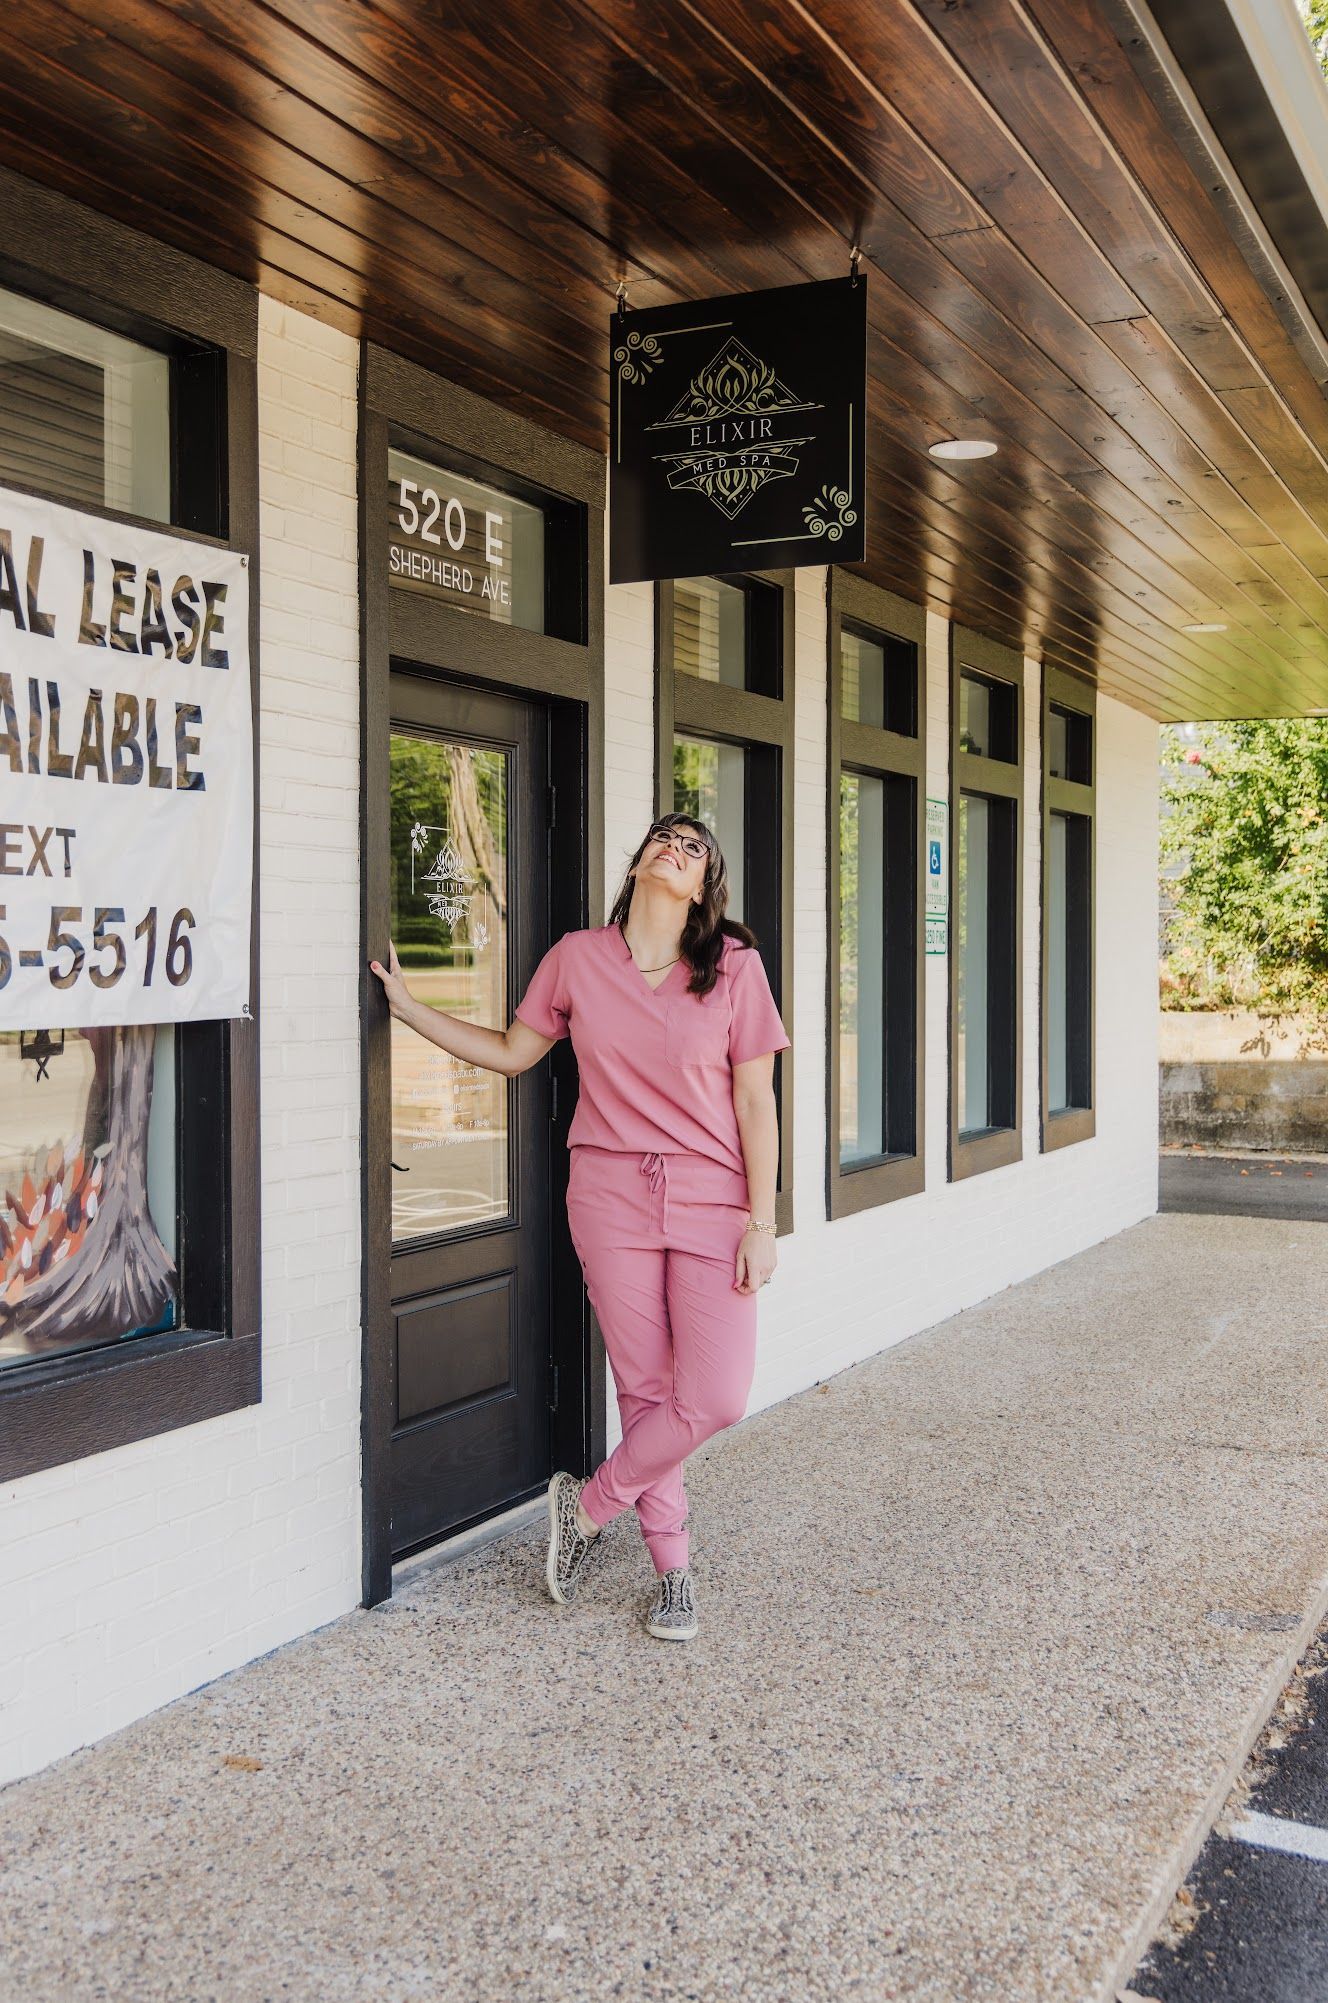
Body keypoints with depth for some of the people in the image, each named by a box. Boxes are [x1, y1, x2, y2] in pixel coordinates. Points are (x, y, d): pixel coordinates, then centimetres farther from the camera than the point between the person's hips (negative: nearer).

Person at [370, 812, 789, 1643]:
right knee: (644, 1391, 7)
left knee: (717, 1401, -8)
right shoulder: (578, 958, 1)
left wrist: (762, 1221, -6)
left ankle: (590, 1505, 17)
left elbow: (755, 1102, -3)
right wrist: (408, 1007, 8)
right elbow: (510, 1052, 13)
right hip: (611, 1198, 1)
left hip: (711, 1200, -1)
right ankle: (674, 1570, 25)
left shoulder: (734, 966, -5)